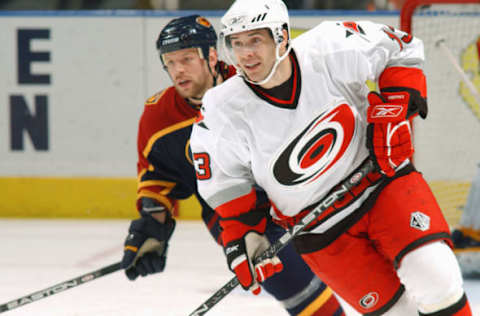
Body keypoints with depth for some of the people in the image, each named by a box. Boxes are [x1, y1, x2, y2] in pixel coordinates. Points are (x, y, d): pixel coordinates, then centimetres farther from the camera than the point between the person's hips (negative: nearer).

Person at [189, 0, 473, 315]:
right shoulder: (222, 111, -16)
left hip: (381, 180, 0)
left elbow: (402, 48, -4)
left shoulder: (330, 50, -19)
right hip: (321, 229, 0)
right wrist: (242, 234, -8)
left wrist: (394, 111, -13)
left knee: (434, 275, -20)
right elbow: (225, 181, 0)